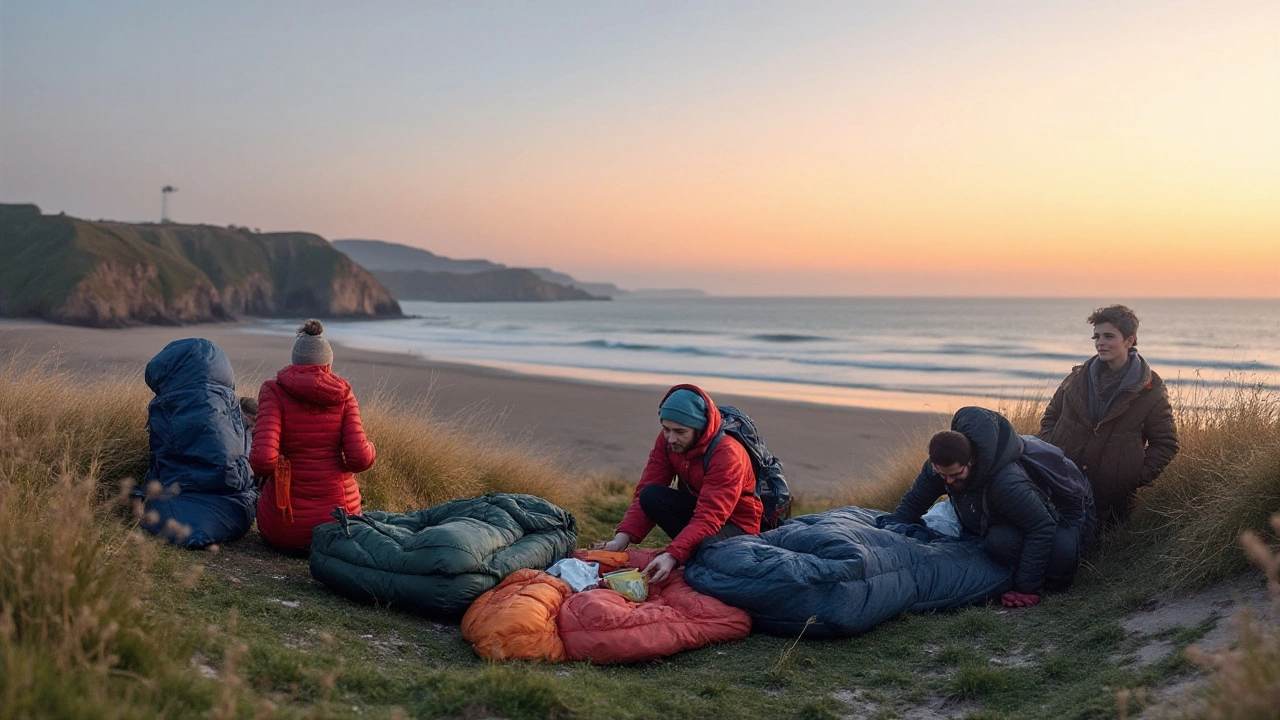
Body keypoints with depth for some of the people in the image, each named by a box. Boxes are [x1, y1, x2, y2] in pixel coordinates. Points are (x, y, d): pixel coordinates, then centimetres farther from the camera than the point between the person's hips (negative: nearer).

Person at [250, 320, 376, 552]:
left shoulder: (275, 391, -7)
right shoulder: (343, 394, -2)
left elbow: (263, 459, -20)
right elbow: (360, 458, -13)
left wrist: (259, 467, 3)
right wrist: (370, 449, 11)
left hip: (283, 526, 1)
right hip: (337, 512, -1)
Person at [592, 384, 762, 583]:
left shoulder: (727, 453, -30)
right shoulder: (667, 440, -10)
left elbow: (709, 518, -36)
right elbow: (643, 491, -13)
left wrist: (672, 555, -49)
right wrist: (622, 538, -28)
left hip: (736, 524, -6)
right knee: (650, 496, -22)